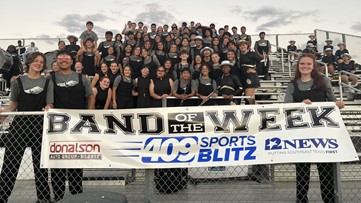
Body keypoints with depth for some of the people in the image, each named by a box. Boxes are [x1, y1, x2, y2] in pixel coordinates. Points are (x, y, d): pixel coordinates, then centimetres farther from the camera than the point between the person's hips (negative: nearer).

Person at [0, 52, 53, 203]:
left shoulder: (47, 83, 8)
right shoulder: (18, 81, 8)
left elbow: (49, 104, 5)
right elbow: (14, 104, 12)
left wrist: (47, 109, -17)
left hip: (40, 125, 0)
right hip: (19, 123, 0)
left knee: (40, 162, 5)